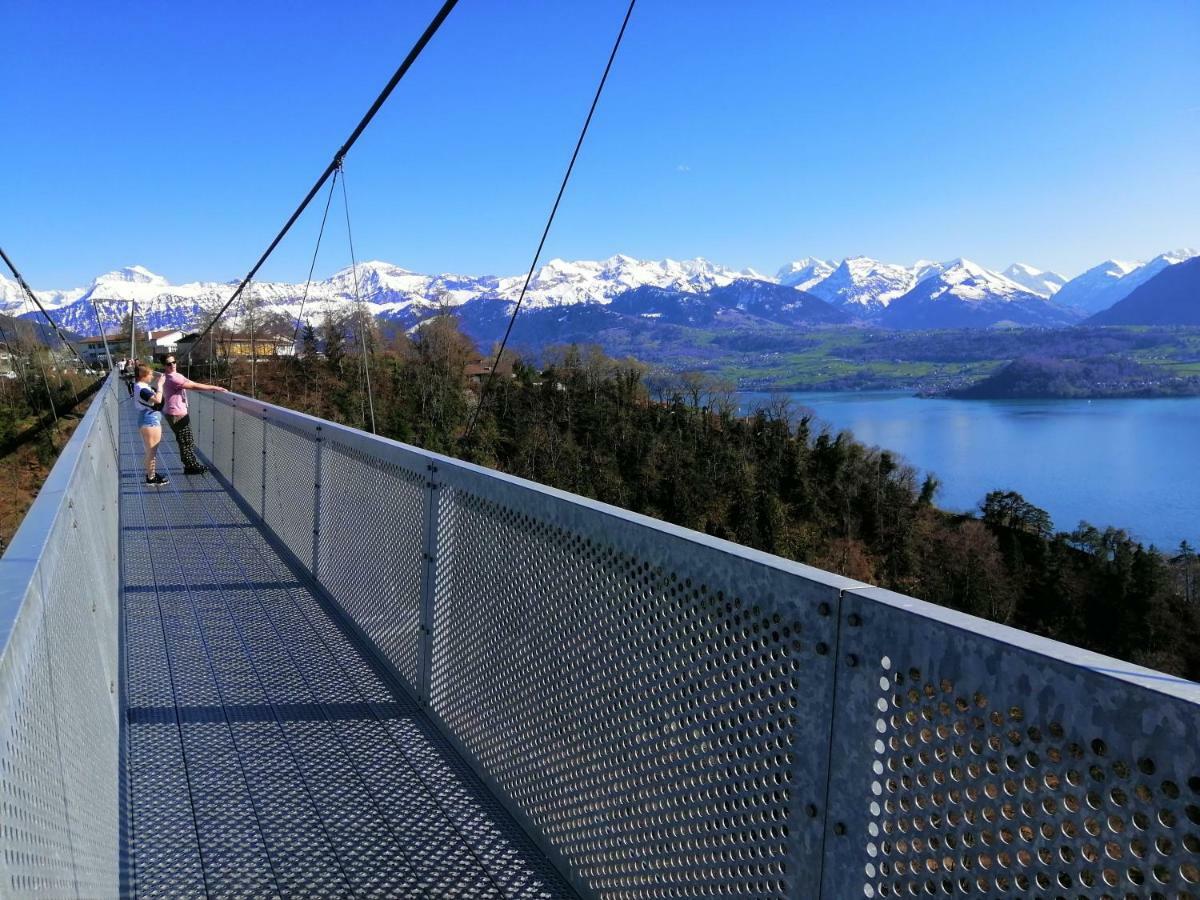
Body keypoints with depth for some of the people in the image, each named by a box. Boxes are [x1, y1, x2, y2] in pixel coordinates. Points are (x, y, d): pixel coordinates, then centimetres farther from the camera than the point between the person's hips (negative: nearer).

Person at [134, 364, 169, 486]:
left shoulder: (143, 387, 11)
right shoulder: (142, 389, -21)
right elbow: (157, 399, -31)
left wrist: (159, 383, 7)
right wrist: (160, 384, -22)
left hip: (150, 421, 11)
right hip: (150, 421, -11)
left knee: (151, 451, 21)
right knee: (151, 451, -3)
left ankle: (151, 473, 32)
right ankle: (151, 478, 3)